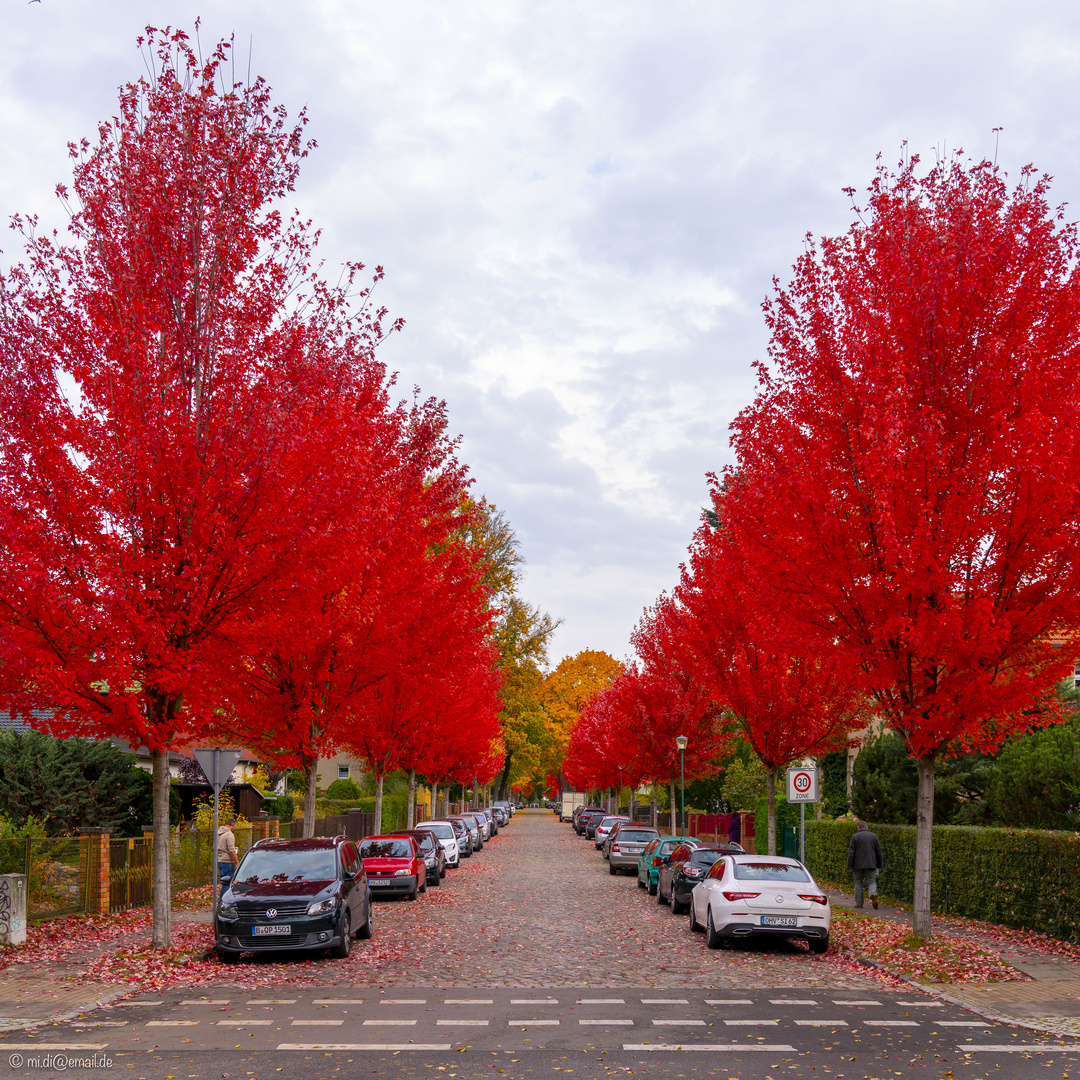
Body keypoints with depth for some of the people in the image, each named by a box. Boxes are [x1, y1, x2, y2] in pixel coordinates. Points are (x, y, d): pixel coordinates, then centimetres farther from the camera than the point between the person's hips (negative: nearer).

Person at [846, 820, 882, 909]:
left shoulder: (855, 836, -2)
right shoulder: (873, 836, 8)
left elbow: (851, 853, -7)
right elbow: (878, 852, 12)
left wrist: (850, 866, -5)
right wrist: (879, 865, 20)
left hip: (858, 865, -2)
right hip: (871, 865, 2)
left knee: (858, 884, 9)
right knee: (871, 882, 4)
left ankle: (859, 903, 9)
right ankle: (873, 895, -26)